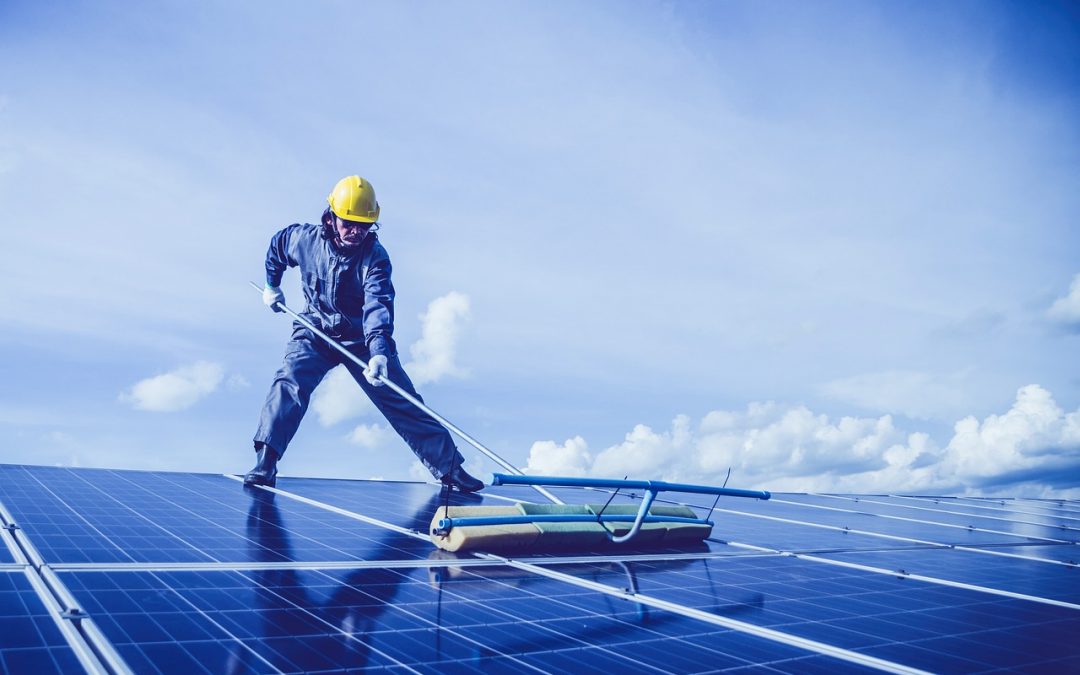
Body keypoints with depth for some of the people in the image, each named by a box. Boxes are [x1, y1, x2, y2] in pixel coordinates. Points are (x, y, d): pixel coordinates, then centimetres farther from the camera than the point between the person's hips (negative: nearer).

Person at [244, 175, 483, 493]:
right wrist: (272, 285, 21)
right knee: (290, 382, -26)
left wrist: (379, 352, -50)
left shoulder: (375, 257, -21)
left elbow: (378, 306, -36)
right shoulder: (305, 239, -12)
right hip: (315, 335, 2)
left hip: (362, 340, -1)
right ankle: (265, 463, -23)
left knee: (403, 402, -2)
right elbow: (276, 246, 13)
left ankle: (449, 467, 5)